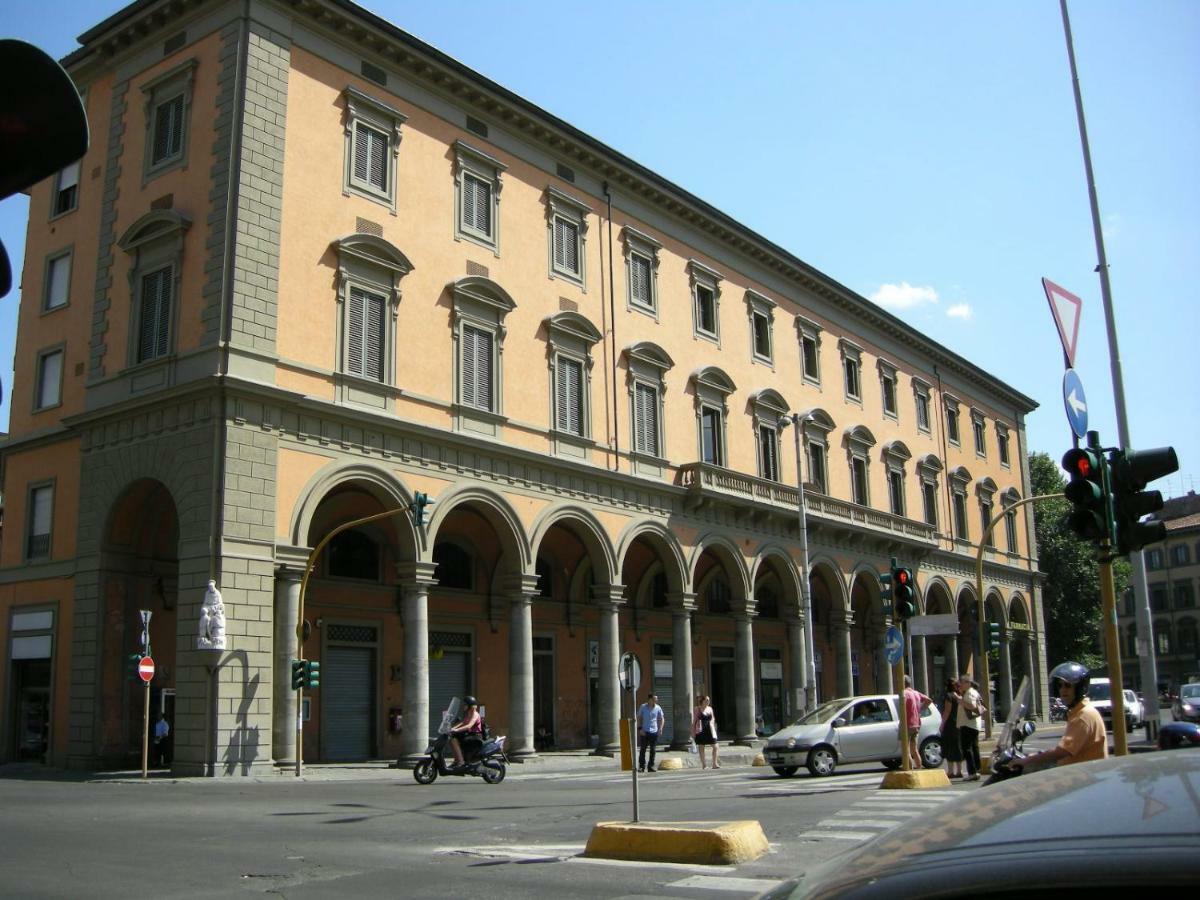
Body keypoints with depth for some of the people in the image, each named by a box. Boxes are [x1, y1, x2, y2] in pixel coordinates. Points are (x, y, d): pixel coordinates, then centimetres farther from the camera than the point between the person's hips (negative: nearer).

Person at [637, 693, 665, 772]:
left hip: (654, 732, 1)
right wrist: (640, 728, -5)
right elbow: (639, 718, 4)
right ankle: (641, 766, 9)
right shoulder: (643, 707, -2)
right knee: (642, 749, 1)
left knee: (653, 750, 4)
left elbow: (661, 719, 11)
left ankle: (651, 766, 12)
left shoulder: (658, 708, 1)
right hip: (644, 732, -1)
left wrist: (660, 728, -3)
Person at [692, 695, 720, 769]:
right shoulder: (697, 709, -2)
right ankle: (703, 764, 12)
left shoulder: (710, 709, 11)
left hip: (709, 730, 4)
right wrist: (693, 731, -5)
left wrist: (714, 729, 11)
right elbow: (694, 721, -2)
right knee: (701, 747, 3)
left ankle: (715, 764, 5)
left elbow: (712, 720, 17)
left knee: (715, 747, -3)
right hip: (700, 731, -4)